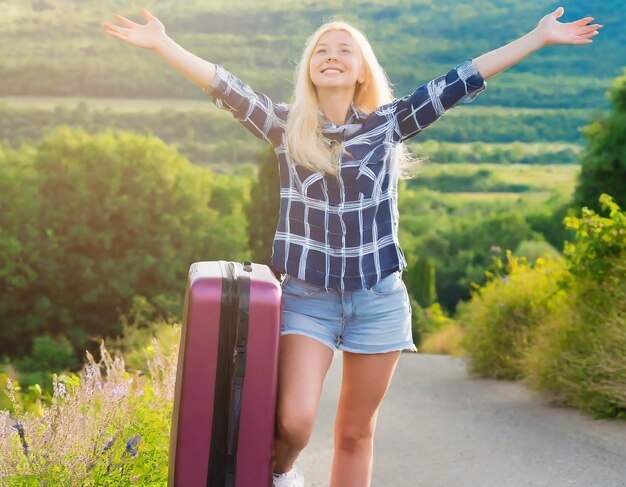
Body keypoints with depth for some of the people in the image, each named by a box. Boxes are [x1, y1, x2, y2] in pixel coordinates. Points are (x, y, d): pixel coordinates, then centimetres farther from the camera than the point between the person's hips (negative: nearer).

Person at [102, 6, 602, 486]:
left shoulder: (388, 123, 3)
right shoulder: (287, 126, 4)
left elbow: (459, 83, 0)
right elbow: (225, 86, -2)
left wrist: (538, 37, -1)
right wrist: (162, 42, -10)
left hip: (379, 297, 1)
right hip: (307, 296, -1)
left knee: (356, 433, 8)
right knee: (294, 421, -15)